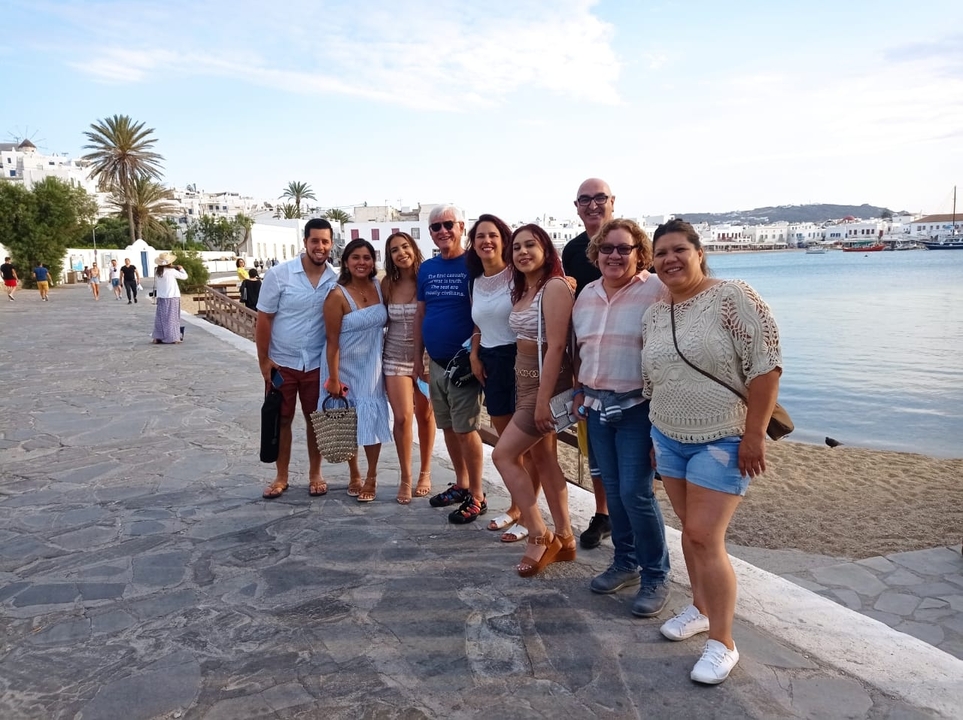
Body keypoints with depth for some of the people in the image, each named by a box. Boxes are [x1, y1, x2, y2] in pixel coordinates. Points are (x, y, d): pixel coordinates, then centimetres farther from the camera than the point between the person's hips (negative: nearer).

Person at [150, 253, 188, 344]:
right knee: (172, 317, 1)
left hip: (161, 297, 5)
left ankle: (158, 338, 10)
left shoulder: (157, 271, 1)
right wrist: (181, 269, 12)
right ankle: (173, 337, 2)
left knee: (161, 317, 10)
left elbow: (156, 284, 6)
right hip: (172, 297, -4)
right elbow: (185, 276, -3)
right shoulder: (172, 271, -12)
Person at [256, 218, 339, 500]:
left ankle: (315, 474, 28)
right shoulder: (279, 274, -11)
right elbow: (264, 319, -7)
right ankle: (281, 476, 26)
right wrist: (263, 360, -8)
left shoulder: (336, 281, -6)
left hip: (318, 364, 1)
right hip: (282, 363, -1)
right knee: (281, 420, 10)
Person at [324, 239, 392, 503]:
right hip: (348, 368, -4)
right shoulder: (338, 296, -16)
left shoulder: (380, 288, -1)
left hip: (374, 367, 4)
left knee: (373, 418, 6)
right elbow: (332, 341, -15)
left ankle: (371, 477, 20)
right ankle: (355, 475, 24)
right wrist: (333, 378, -15)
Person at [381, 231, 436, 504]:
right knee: (402, 417, -7)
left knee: (425, 416, 10)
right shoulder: (387, 284, -1)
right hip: (395, 358, 1)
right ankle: (406, 477, 10)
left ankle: (425, 473, 28)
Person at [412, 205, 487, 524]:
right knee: (448, 427, 14)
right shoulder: (426, 268, 9)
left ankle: (476, 497, 9)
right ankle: (461, 485, 29)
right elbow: (420, 313, 14)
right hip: (435, 362, 6)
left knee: (466, 429, -3)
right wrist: (418, 356, 12)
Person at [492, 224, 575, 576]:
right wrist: (530, 394, 6)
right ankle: (564, 538, 23)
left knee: (503, 454, -7)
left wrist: (544, 399, -23)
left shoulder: (555, 287, -16)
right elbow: (524, 340, 9)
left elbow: (556, 346, -22)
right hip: (524, 379, 9)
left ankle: (540, 536, 4)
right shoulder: (523, 290, 11)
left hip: (546, 382, -9)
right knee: (543, 458, 13)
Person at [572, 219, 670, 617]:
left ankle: (655, 577, 12)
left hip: (638, 406, -6)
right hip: (597, 405, 6)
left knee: (635, 492, -7)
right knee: (613, 489, 13)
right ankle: (626, 564, 30)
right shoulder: (587, 294, 10)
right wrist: (580, 393, 13)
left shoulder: (656, 291, -10)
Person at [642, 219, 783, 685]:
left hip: (722, 440, -6)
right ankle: (702, 607, 34)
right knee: (689, 528, 15)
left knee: (705, 537, -8)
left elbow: (765, 363, -16)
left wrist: (754, 434, -19)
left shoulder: (732, 297, -13)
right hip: (668, 438, 6)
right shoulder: (653, 315, 7)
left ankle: (722, 643, 5)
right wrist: (652, 436, 16)